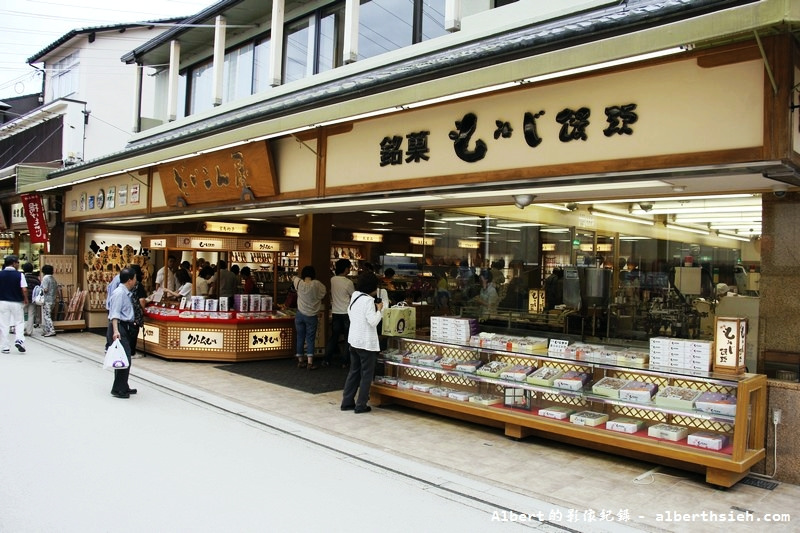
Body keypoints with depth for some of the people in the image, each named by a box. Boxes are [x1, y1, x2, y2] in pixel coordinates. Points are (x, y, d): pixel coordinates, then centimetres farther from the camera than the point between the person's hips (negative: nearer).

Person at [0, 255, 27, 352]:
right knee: (19, 322, 12)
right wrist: (26, 300, 4)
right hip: (16, 303, -2)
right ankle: (19, 340, -8)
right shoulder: (19, 275, -8)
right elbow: (24, 290, -12)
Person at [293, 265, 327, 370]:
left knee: (300, 338, 11)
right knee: (310, 339, 2)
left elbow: (293, 278, 16)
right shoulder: (316, 284, -13)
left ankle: (300, 361, 18)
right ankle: (310, 363, -1)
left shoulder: (299, 283, -5)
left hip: (300, 315, 2)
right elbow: (325, 292, 4)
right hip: (312, 316, -2)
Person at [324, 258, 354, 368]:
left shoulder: (332, 280, 0)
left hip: (335, 312, 5)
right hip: (346, 313, -5)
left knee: (334, 337, 13)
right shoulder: (348, 282, -15)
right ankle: (345, 361, 11)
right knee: (348, 338, 7)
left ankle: (327, 360, 13)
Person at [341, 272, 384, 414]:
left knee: (354, 371, 17)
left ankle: (347, 402, 20)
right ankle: (361, 405, 9)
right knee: (366, 374, 4)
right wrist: (379, 309, -6)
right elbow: (373, 321, -23)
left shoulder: (354, 296, 5)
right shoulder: (368, 300, -20)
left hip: (353, 340, 8)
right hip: (366, 342, -8)